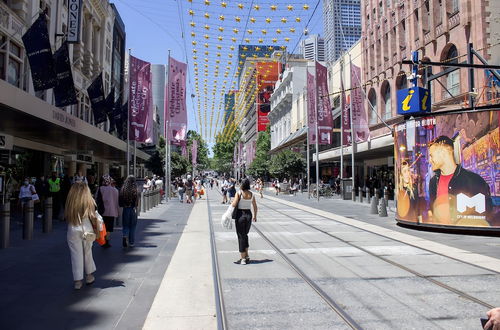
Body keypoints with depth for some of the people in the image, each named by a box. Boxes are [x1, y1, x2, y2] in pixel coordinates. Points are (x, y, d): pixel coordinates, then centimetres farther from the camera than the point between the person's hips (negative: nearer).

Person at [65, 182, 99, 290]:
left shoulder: (70, 202, -4)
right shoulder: (88, 201, -5)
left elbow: (66, 216, -3)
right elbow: (93, 217, -3)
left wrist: (72, 224, 11)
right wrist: (96, 229, 9)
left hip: (73, 231, 0)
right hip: (87, 229, 0)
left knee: (76, 255, 6)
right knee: (87, 253, 16)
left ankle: (78, 281, 9)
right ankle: (89, 276, 29)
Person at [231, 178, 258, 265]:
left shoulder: (239, 193, -11)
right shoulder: (251, 194, 2)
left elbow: (234, 205, -19)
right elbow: (255, 207, 9)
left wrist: (231, 203, 4)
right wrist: (255, 216, 23)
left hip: (240, 215, -4)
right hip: (249, 214, 4)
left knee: (241, 236, 4)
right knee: (245, 235, 21)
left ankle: (243, 259, 6)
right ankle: (247, 256, 24)